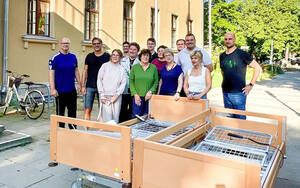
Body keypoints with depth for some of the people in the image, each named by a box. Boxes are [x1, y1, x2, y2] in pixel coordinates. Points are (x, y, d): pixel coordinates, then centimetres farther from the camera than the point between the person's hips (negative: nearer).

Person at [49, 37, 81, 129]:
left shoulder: (73, 56, 7)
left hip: (72, 90, 4)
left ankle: (73, 130, 27)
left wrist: (79, 83, 11)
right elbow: (51, 74, -9)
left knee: (73, 111, 13)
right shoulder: (54, 58, -7)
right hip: (60, 91, -4)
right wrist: (52, 89, -15)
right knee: (60, 112, 7)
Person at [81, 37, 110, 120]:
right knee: (87, 109, -1)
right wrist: (83, 85, 3)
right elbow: (85, 71, 10)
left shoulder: (107, 56, 3)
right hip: (90, 86, 2)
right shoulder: (89, 56, 9)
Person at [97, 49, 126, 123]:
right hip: (106, 95, -2)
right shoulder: (105, 66, 5)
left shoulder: (122, 69, 8)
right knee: (107, 118, -7)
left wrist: (116, 95, -6)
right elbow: (99, 80, 3)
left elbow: (123, 83, 4)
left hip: (117, 96, 2)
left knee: (115, 118, 2)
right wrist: (102, 95, -3)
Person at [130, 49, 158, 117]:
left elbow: (156, 82, 4)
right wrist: (135, 94, -8)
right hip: (137, 97, 0)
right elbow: (131, 82, 1)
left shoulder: (153, 67, 5)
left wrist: (150, 92, -10)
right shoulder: (135, 67, 5)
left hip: (149, 97, 0)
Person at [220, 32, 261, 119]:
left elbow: (258, 68, -6)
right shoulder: (222, 56, 10)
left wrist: (251, 85, -9)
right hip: (225, 92, 5)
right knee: (229, 117, 14)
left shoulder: (242, 54, -7)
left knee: (240, 118, 0)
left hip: (238, 92, -5)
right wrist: (225, 82, 13)